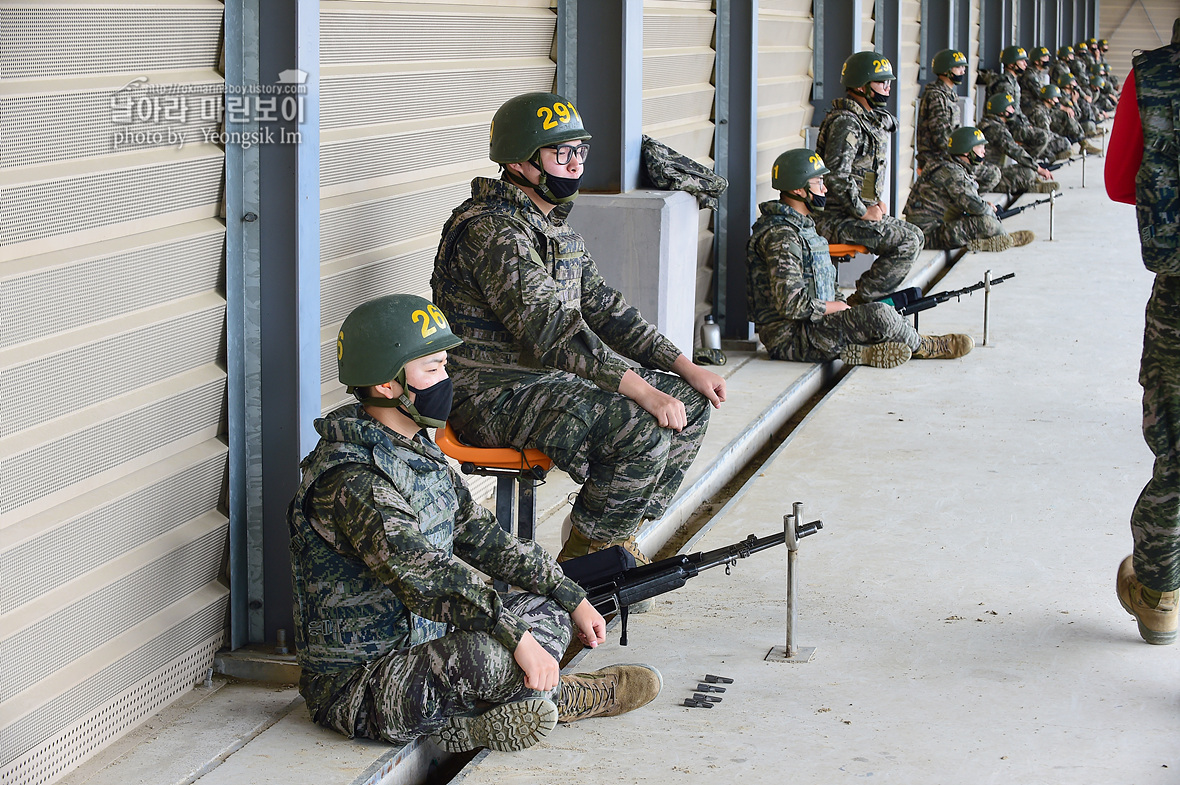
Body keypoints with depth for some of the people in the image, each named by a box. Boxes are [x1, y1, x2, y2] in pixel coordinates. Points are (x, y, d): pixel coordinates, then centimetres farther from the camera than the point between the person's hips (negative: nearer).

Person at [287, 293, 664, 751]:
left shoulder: (418, 451, 10)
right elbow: (423, 571, -33)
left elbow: (479, 536, 14)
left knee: (551, 610, 13)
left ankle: (459, 722, -5)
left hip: (420, 653, 11)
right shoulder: (352, 480, -23)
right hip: (360, 690, -11)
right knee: (491, 653, -34)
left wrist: (572, 597, 9)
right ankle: (557, 696, -3)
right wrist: (516, 636, -36)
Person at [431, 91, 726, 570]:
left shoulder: (555, 224, 13)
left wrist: (685, 367, 5)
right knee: (645, 429, -27)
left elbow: (601, 305, 16)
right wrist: (641, 390, -32)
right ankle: (587, 555, -8)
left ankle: (618, 533, 14)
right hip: (494, 392, -10)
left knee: (692, 404, 5)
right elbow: (549, 329, -28)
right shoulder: (490, 229, -20)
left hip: (552, 375, 10)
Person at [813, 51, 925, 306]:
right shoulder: (846, 123, -18)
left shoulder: (870, 119, 15)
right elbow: (836, 177, -27)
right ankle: (861, 301, -12)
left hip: (857, 210, 10)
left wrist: (877, 200, 12)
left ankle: (865, 296, 11)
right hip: (837, 219, -10)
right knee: (908, 241, -17)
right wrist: (863, 212, -18)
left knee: (914, 236, 13)